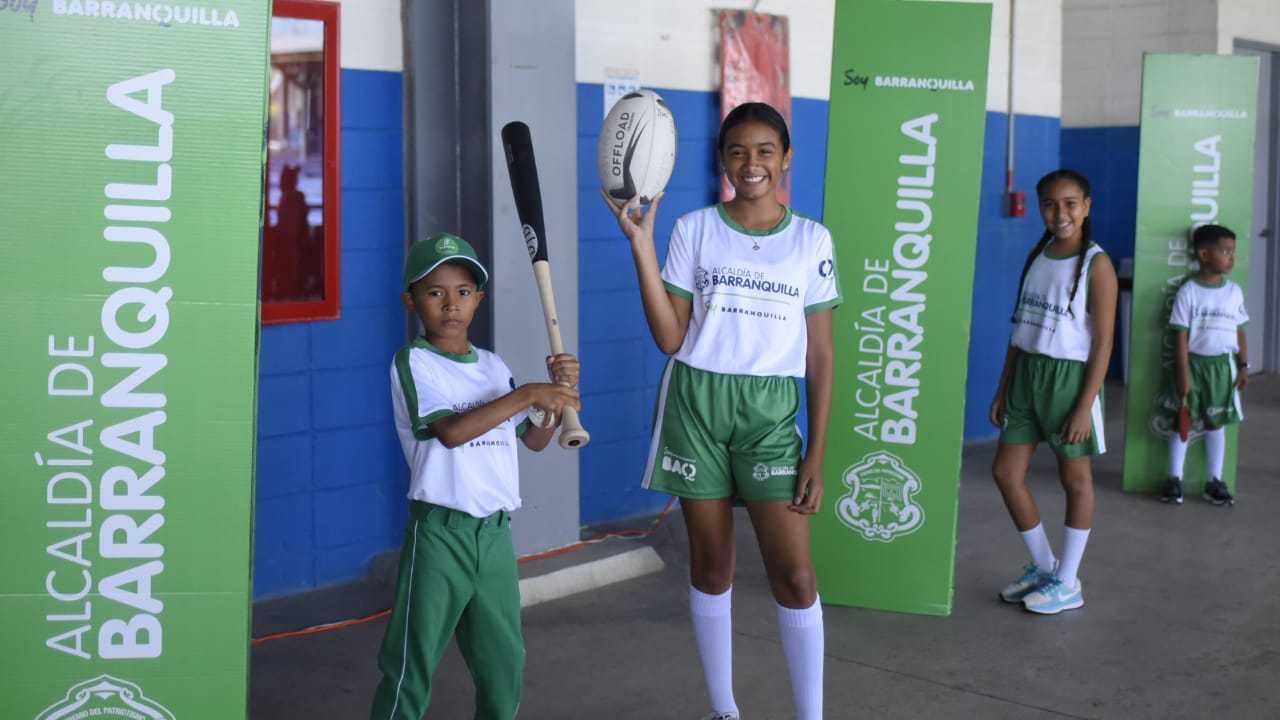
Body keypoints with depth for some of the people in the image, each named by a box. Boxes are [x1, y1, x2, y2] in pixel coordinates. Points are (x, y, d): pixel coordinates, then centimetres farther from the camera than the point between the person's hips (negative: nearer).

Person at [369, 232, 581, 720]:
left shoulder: (494, 367, 12)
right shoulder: (413, 363, -7)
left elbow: (535, 440, 17)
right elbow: (450, 431, -21)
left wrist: (561, 389, 1)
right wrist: (527, 394, -22)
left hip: (495, 531, 6)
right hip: (440, 531, -6)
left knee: (505, 665, 13)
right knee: (413, 667, -1)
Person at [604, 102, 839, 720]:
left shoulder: (812, 239, 3)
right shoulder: (694, 229, 1)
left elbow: (820, 355, 3)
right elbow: (670, 337, -4)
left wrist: (816, 455, -1)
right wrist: (640, 243, -11)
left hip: (771, 411, 0)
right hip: (697, 401, 0)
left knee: (795, 573, -5)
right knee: (711, 565, 9)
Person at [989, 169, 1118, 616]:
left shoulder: (1096, 265, -11)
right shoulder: (1037, 256, 8)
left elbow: (1103, 343, -12)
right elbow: (1020, 325, 11)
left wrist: (1084, 407, -16)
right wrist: (1003, 390, 10)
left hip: (1069, 377, -7)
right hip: (1026, 373, 7)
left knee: (1075, 478, 7)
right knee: (1006, 472, 8)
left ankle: (1068, 583, 18)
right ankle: (1043, 567, 25)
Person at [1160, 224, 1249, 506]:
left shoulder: (1234, 291, 3)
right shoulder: (1188, 291, -9)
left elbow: (1240, 331, 9)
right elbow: (1181, 335, -9)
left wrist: (1243, 366, 5)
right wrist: (1183, 374, -12)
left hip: (1223, 365, 3)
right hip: (1193, 363, -3)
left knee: (1216, 421, 10)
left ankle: (1214, 481, 17)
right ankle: (1174, 479, 13)